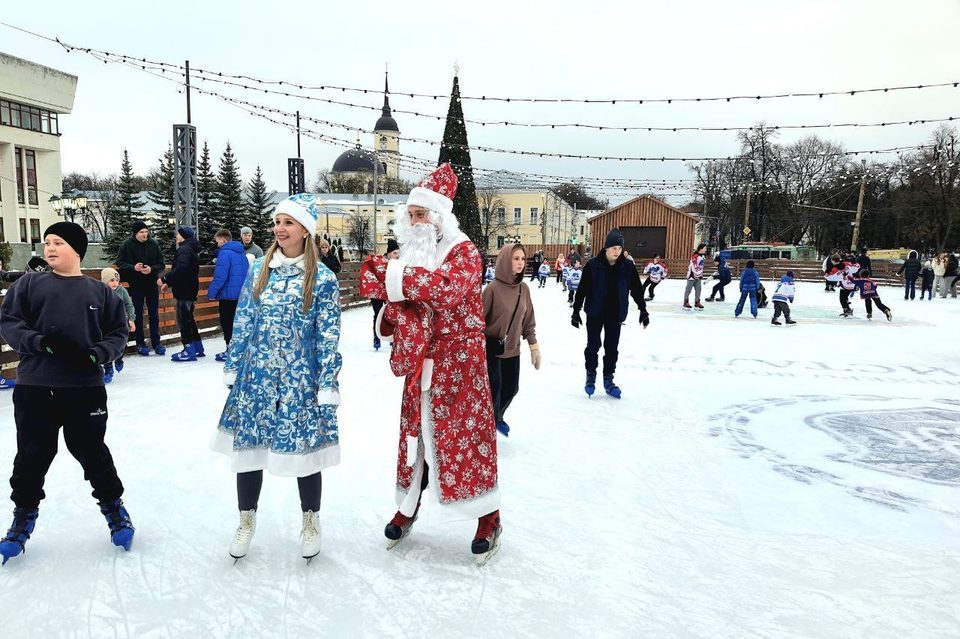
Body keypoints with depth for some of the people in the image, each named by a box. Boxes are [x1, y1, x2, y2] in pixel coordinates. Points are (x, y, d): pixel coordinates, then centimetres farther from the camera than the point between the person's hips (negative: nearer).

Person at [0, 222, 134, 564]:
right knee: (32, 454, 11)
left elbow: (118, 332, 5)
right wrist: (40, 341, -18)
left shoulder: (100, 291, 4)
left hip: (86, 388, -1)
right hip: (34, 388, 1)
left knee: (92, 451, 9)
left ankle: (113, 505, 28)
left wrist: (97, 354, -13)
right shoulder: (29, 284, 4)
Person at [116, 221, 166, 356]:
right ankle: (140, 344, 13)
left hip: (152, 283, 2)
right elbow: (119, 263, -3)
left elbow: (161, 263, 2)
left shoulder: (153, 244, -2)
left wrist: (152, 269, -17)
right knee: (138, 315, 5)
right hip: (136, 285, -2)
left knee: (154, 314, 7)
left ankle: (156, 342, 16)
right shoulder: (127, 245, -7)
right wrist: (133, 268, -19)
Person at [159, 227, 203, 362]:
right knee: (189, 319, 16)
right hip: (190, 290, 10)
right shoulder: (191, 249, 19)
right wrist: (169, 283, 19)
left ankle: (189, 351, -4)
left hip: (184, 291, -10)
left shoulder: (184, 249, -13)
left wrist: (165, 279, -23)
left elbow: (180, 268, -28)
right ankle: (198, 348, 20)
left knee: (183, 319, -6)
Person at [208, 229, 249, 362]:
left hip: (228, 295, -8)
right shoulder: (241, 254, 11)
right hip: (241, 295, 8)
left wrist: (211, 292, -12)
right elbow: (246, 274, 16)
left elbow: (220, 277, -21)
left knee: (227, 323, 1)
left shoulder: (225, 253, -15)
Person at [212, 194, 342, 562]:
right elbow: (242, 322, 9)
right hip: (255, 378, 4)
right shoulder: (259, 270, 5)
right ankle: (246, 521, 33)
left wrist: (328, 385, -9)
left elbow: (328, 337, -7)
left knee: (304, 449, 7)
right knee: (248, 448, 10)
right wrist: (232, 368, 8)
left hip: (300, 382, -3)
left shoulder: (323, 278, -7)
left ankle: (311, 521, 30)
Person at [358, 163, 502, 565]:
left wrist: (397, 277, -26)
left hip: (458, 363, -6)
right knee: (414, 432, 13)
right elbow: (396, 305, 13)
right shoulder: (409, 253, 10)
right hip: (418, 363, 6)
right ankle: (408, 506, 30)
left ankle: (489, 519, 12)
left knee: (466, 434, -1)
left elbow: (447, 289, -31)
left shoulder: (463, 251, -10)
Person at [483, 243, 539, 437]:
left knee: (511, 388, 16)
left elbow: (528, 321, 8)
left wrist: (534, 346, 8)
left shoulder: (523, 289, 1)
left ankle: (497, 417, 42)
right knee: (494, 388, -3)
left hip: (512, 349, 6)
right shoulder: (493, 289, -18)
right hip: (492, 348, -6)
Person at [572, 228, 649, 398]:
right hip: (595, 313, -2)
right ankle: (590, 376, 22)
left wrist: (643, 311, 7)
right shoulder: (593, 265, -12)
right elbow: (582, 289, -6)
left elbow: (637, 290, 5)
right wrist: (576, 311, -5)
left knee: (612, 347, 8)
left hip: (615, 314, 2)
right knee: (593, 345, 6)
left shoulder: (628, 266, -5)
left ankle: (608, 380, 20)